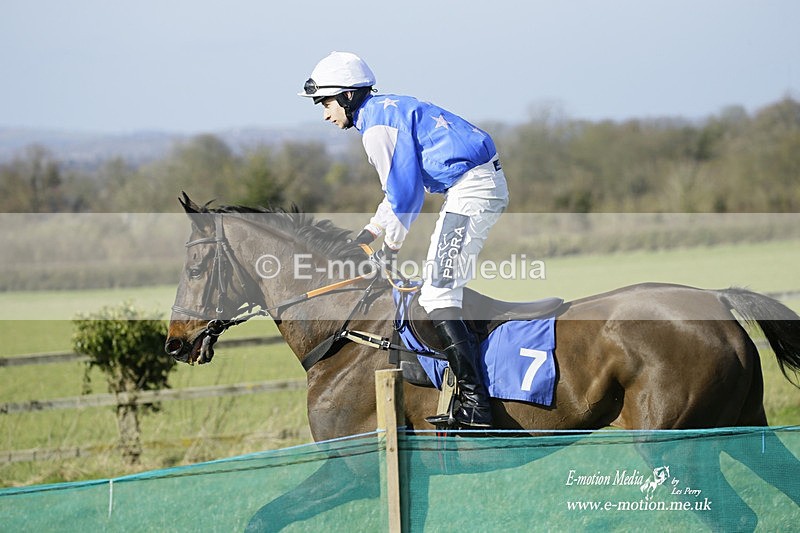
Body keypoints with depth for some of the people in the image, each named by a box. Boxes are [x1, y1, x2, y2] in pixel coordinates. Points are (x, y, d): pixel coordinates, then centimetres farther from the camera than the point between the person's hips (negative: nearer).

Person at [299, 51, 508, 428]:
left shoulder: (376, 124, -10)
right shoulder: (388, 110, 22)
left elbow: (404, 189, -11)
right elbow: (405, 183, 29)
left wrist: (391, 245, 2)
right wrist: (371, 231, 25)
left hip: (470, 191, -11)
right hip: (489, 184, 11)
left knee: (437, 294, -12)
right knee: (446, 287, 20)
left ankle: (474, 403, -17)